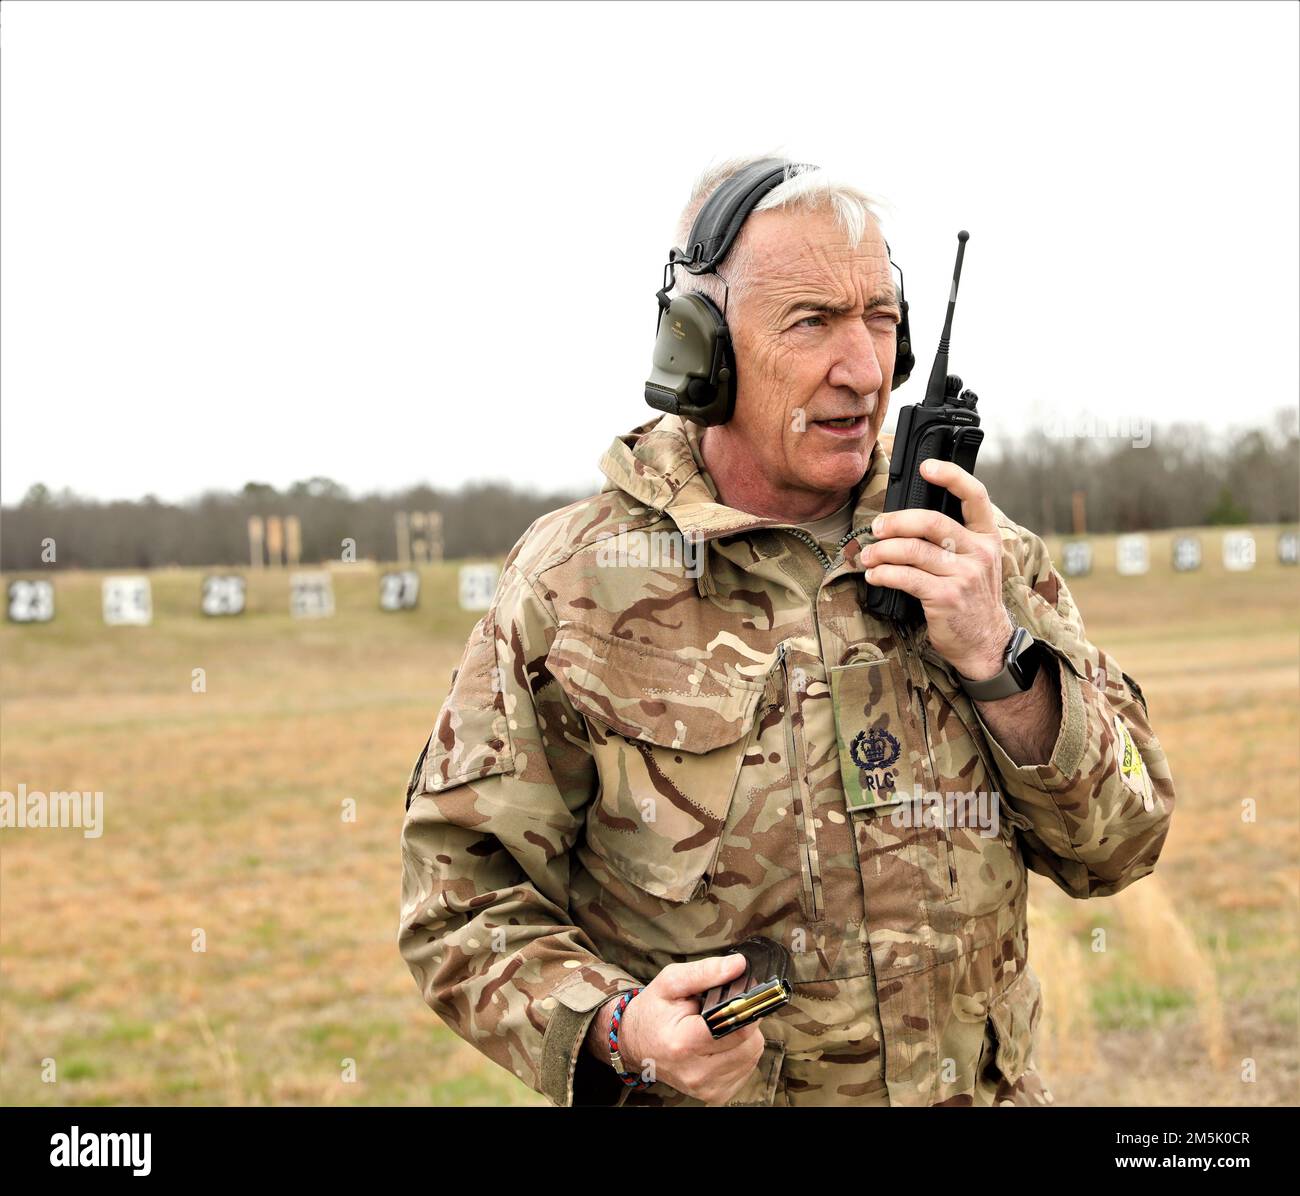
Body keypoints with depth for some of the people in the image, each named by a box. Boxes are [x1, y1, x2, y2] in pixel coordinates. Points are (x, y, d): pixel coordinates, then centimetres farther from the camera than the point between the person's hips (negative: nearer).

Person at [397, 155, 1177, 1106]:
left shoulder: (976, 554, -2)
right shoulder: (572, 585, -9)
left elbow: (1119, 846, -2)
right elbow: (462, 895, -7)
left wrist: (997, 662, -18)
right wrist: (618, 1029, -24)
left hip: (982, 1086, 3)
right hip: (699, 1095, -2)